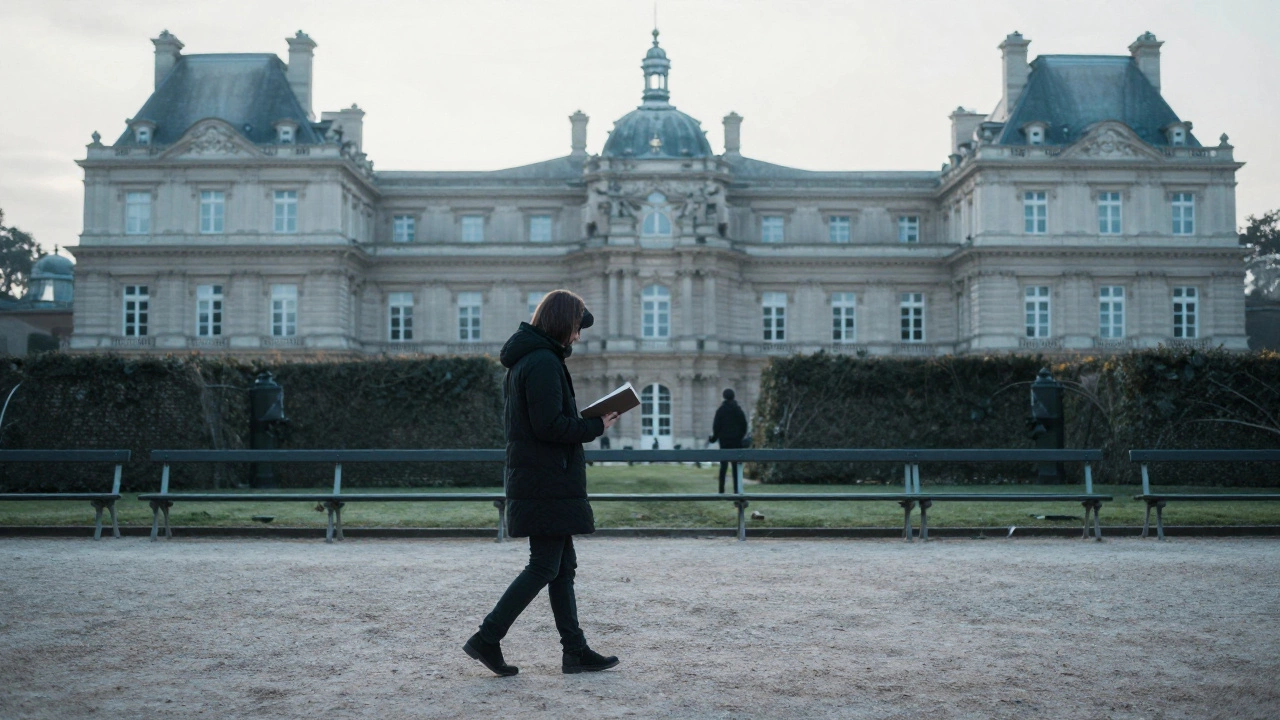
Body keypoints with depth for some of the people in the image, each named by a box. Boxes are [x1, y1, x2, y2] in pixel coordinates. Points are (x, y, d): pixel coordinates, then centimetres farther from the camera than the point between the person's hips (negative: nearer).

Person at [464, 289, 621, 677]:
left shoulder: (522, 360, 16)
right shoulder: (544, 362, -16)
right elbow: (550, 425, -22)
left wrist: (584, 422, 13)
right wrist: (596, 426, -10)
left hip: (535, 481, 11)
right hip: (548, 483, -11)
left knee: (563, 565, 12)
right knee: (545, 566, -4)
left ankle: (575, 650, 17)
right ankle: (487, 638, 0)